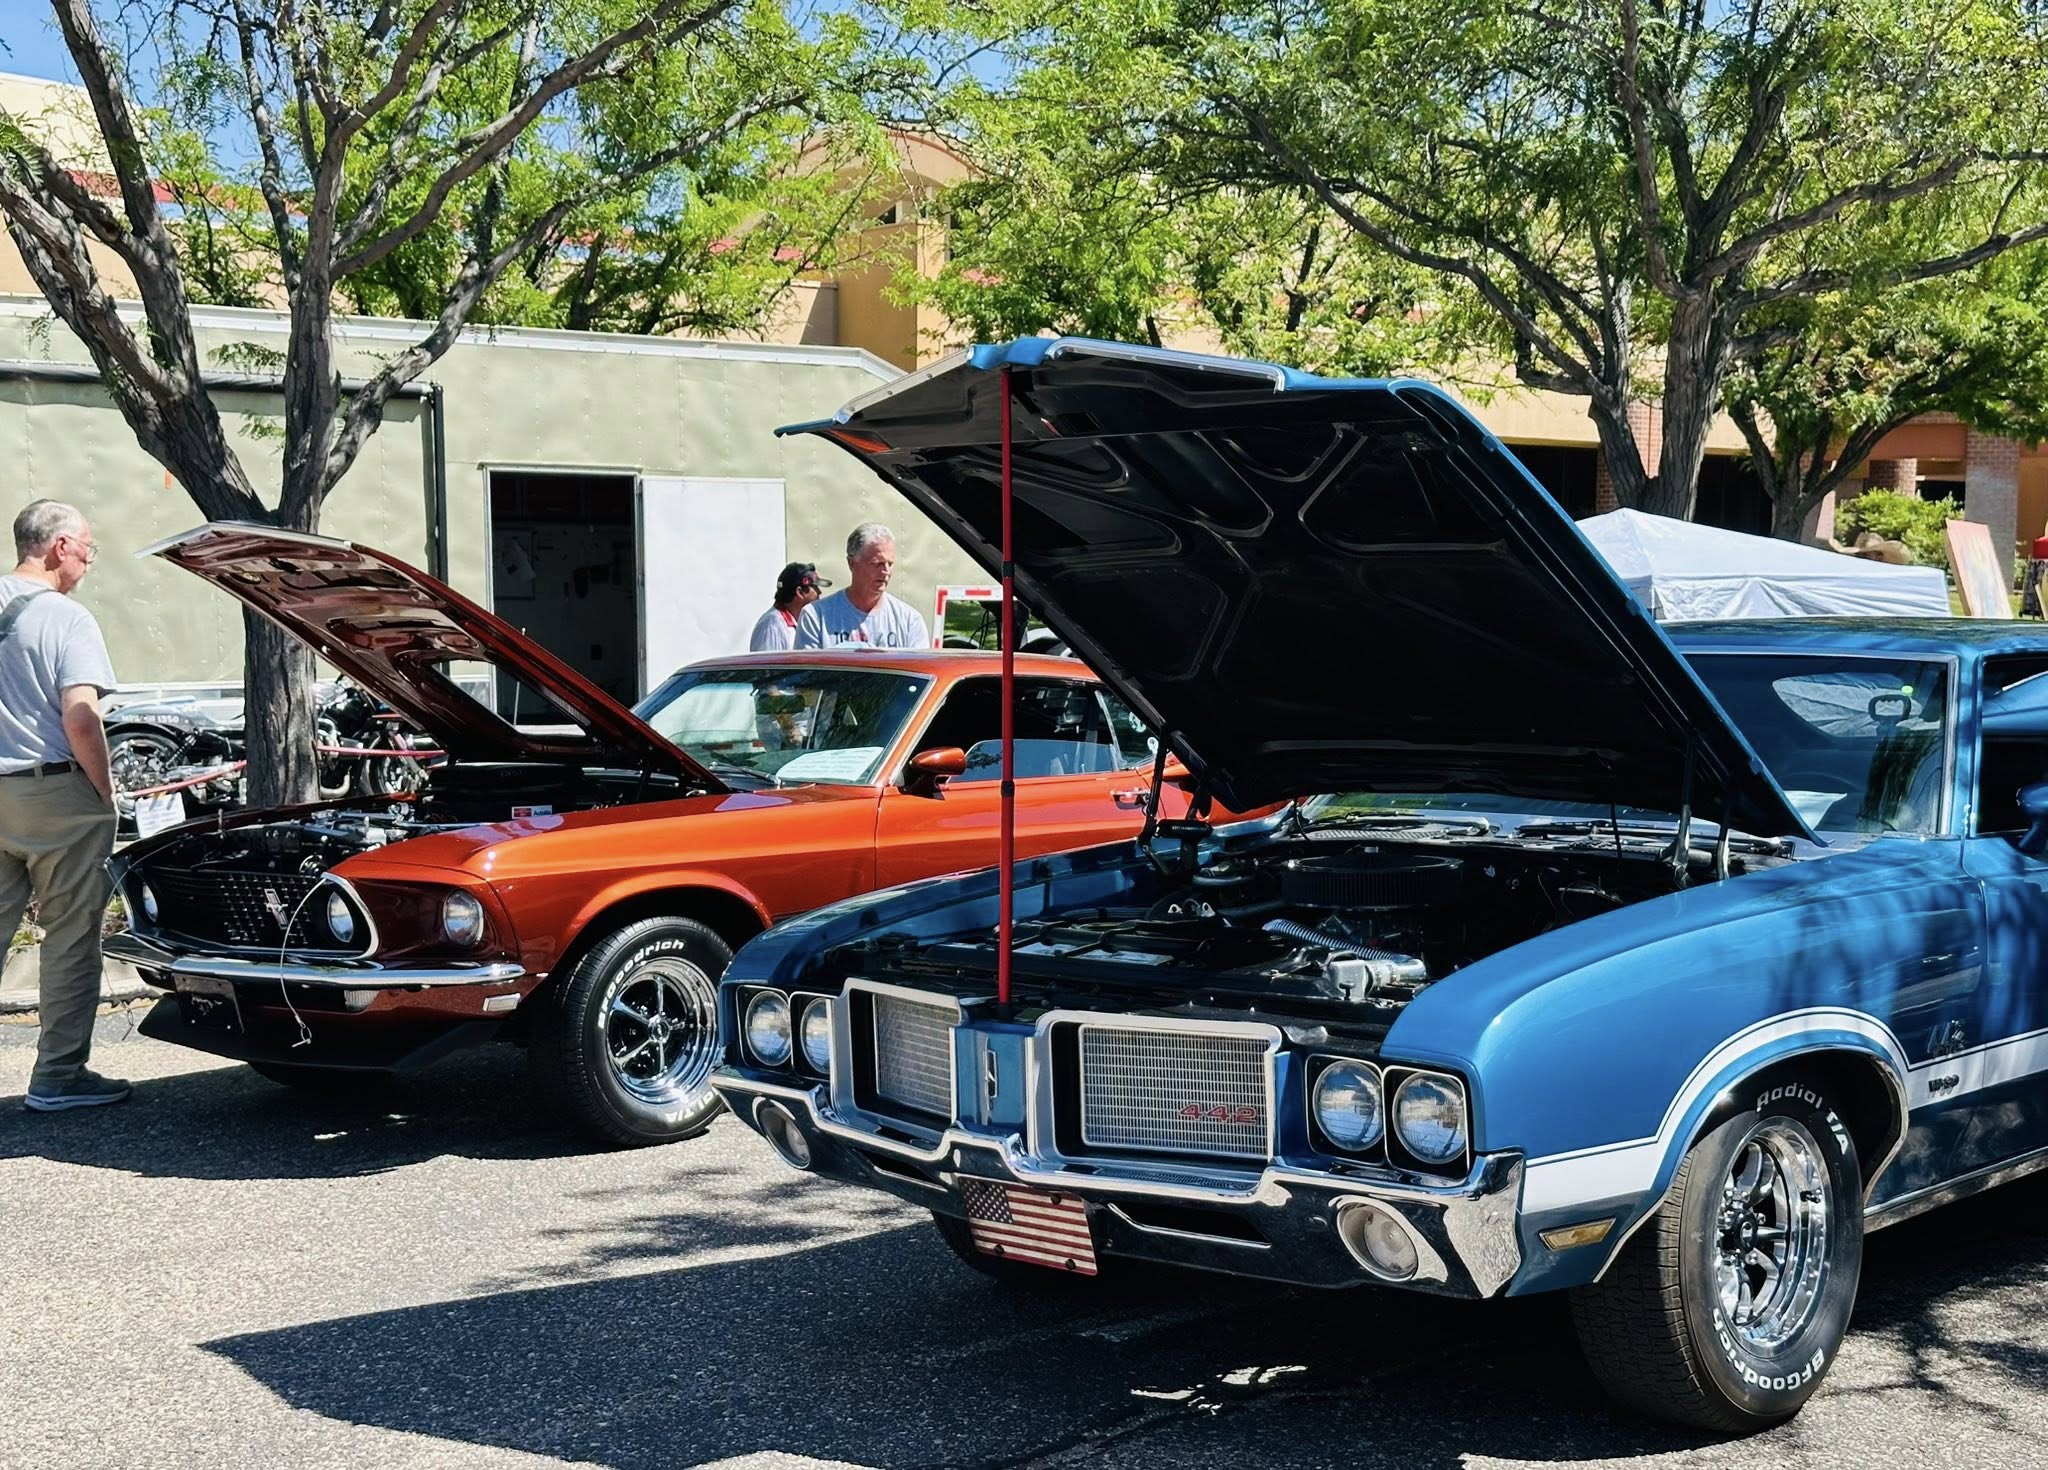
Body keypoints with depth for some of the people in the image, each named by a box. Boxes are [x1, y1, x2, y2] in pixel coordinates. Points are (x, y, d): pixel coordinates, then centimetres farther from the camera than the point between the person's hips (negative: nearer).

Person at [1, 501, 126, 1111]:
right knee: (71, 937, 3)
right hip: (57, 792, -6)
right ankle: (58, 1075, 7)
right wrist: (106, 792, -7)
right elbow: (80, 719, -19)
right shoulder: (66, 618, -11)